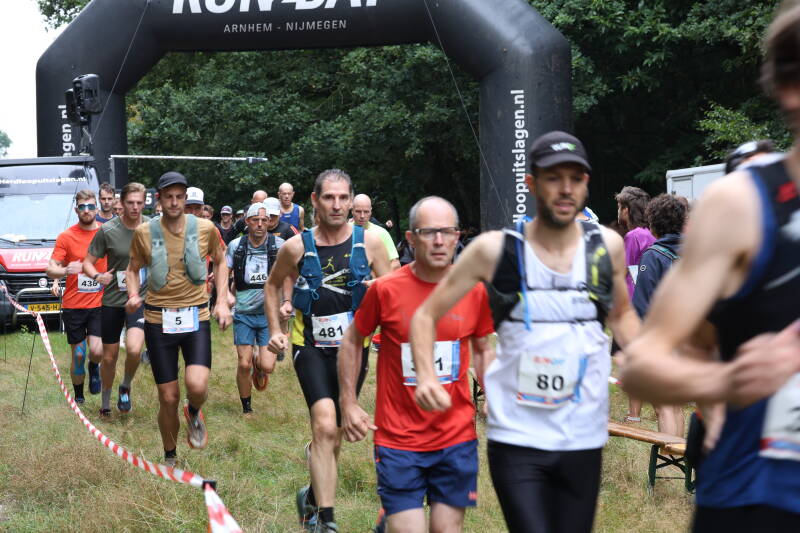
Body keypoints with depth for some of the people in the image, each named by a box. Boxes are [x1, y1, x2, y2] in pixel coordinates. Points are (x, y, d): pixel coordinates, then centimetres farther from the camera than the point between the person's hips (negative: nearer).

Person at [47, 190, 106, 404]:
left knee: (97, 351, -15)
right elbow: (51, 269, -5)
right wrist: (65, 271, -26)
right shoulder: (66, 237, -2)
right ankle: (78, 396, 24)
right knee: (78, 354, 6)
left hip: (99, 304, 0)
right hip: (73, 305, 0)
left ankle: (94, 368, 21)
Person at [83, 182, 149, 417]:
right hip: (112, 300, 0)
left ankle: (126, 387, 7)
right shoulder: (107, 230, -7)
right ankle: (105, 402, 30)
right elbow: (88, 262, 0)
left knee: (134, 349, -23)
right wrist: (97, 276, -20)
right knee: (109, 357, 9)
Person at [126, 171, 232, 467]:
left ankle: (193, 412, 16)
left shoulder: (205, 228, -2)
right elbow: (133, 268, 12)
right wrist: (133, 294, -8)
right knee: (168, 398, 2)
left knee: (197, 385, -22)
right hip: (158, 320, 0)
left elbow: (220, 261, 15)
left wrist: (222, 300, 5)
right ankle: (170, 458, 25)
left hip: (196, 317, 0)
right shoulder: (144, 232, -2)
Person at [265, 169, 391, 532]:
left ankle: (313, 495, 40)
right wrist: (275, 330, 4)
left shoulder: (369, 243, -4)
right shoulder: (297, 247, -4)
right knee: (324, 426, -21)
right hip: (311, 347, -2)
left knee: (334, 433, 14)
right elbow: (273, 285, 14)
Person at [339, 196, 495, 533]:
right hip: (398, 442, -2)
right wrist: (348, 404, 1)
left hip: (457, 441, 3)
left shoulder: (475, 291, -1)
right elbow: (352, 341, 6)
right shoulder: (386, 290, -8)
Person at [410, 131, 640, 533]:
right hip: (515, 438, -3)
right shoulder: (494, 250, -6)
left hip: (583, 440, 3)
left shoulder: (607, 247, 2)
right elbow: (427, 315, 2)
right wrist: (425, 376, -15)